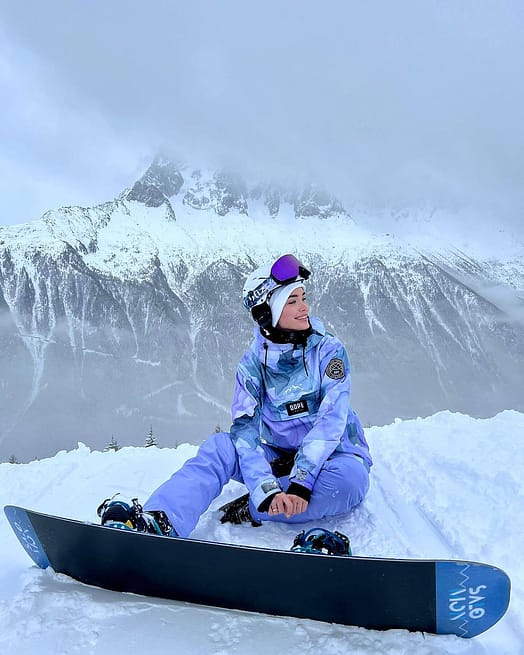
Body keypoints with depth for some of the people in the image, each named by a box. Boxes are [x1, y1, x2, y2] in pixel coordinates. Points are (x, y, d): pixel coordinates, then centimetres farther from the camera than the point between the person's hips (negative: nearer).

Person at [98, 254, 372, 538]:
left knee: (351, 477, -36)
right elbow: (246, 428, -17)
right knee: (219, 446, -22)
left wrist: (301, 482, -33)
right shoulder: (252, 363, -7)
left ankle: (252, 511, -28)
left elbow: (332, 418, -22)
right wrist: (268, 489, -34)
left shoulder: (328, 350, -12)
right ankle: (158, 525, -40)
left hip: (331, 457, -1)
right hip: (278, 459, 2)